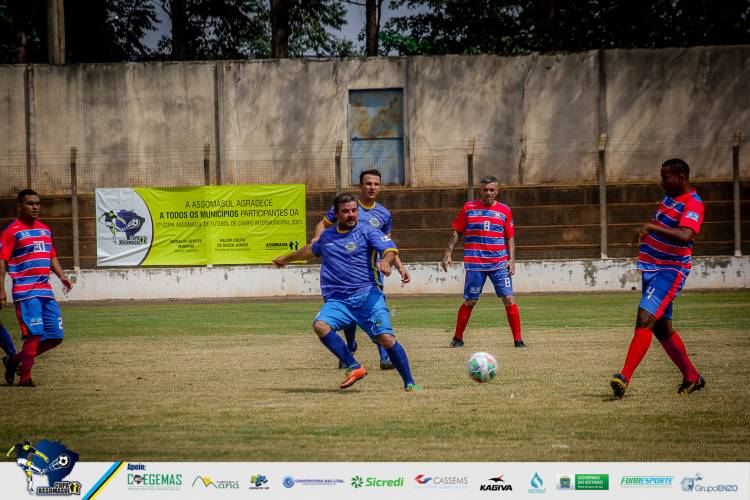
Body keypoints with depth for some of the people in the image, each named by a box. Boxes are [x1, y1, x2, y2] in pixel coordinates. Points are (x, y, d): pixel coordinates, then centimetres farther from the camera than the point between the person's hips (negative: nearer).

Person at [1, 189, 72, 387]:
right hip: (25, 292, -7)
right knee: (34, 334, -15)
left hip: (46, 291, 7)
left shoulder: (45, 230, 17)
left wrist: (61, 276, 9)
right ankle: (25, 378, -5)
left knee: (55, 336, 4)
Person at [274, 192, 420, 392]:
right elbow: (312, 250, 41)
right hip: (337, 301, 4)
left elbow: (390, 249, -14)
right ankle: (354, 367, -23)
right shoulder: (327, 235, 18)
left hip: (367, 296, -4)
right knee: (320, 325, -26)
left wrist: (385, 262, -38)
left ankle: (409, 383, -4)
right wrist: (286, 259, 56)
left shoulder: (367, 231, 2)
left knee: (386, 338, -17)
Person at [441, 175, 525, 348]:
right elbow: (457, 232, 10)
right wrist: (448, 254, 2)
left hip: (500, 264, 1)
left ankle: (518, 339, -3)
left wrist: (511, 259, -1)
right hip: (475, 264, -1)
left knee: (508, 299, -7)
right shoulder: (469, 208, 5)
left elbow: (510, 238, 11)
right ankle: (458, 338, 16)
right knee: (469, 302, 1)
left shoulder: (504, 210, 8)